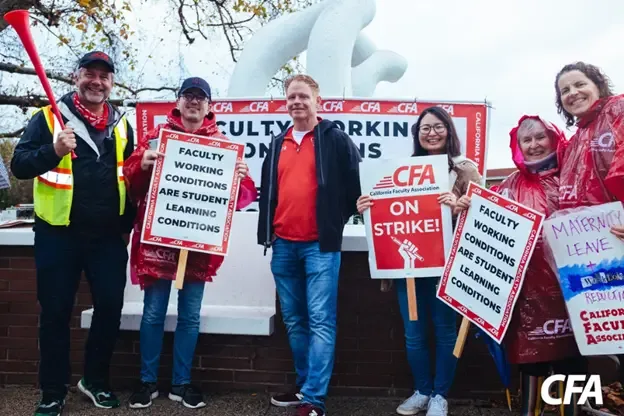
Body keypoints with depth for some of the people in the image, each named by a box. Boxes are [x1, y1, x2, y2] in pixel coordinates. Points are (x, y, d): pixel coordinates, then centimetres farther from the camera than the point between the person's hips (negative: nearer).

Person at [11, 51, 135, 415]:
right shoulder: (49, 117, -2)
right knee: (56, 313, 5)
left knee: (111, 307, 4)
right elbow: (19, 165, -9)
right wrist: (53, 150, -27)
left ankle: (96, 381, 24)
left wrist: (128, 224, 11)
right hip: (59, 234, -3)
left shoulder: (121, 125, 10)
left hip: (108, 235, 3)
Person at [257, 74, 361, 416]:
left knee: (320, 320, -6)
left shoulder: (335, 139, -1)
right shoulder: (278, 144, 16)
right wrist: (266, 233, 14)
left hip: (320, 243, -6)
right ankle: (304, 386, 26)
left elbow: (355, 184, -1)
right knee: (294, 320, 12)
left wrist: (340, 219, -2)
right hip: (283, 244, 6)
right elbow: (267, 191, 19)